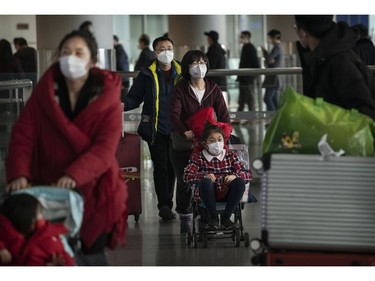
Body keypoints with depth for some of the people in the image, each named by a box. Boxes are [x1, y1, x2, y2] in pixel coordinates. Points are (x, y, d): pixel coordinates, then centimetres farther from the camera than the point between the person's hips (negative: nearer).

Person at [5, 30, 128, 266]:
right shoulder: (43, 93, -2)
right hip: (49, 189, 2)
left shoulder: (108, 99, -8)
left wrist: (73, 175, -36)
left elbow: (105, 149, -20)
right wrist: (18, 174, -26)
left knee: (92, 254, 3)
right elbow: (23, 136, -8)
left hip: (93, 189, -2)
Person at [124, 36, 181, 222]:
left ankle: (166, 205, 17)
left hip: (176, 130, 3)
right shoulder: (147, 74, 1)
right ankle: (165, 205, -7)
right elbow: (134, 98, 1)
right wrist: (124, 105, -19)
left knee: (172, 167, 8)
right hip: (155, 130, -2)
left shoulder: (181, 73, 7)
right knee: (161, 166, -8)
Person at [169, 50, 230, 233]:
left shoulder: (214, 89, 2)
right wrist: (185, 132, -36)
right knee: (184, 182, 4)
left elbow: (223, 114, -3)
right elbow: (174, 113, -19)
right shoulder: (180, 89, -6)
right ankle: (185, 218, 19)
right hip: (182, 143, -1)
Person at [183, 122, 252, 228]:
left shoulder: (231, 156, 7)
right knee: (205, 182, -34)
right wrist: (204, 175, -29)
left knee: (240, 182, -27)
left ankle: (226, 217, -12)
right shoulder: (198, 157, 2)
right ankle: (213, 217, -14)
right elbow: (186, 176, -12)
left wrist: (235, 175, -23)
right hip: (209, 196, -2)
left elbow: (248, 174, -1)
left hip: (227, 194, 2)